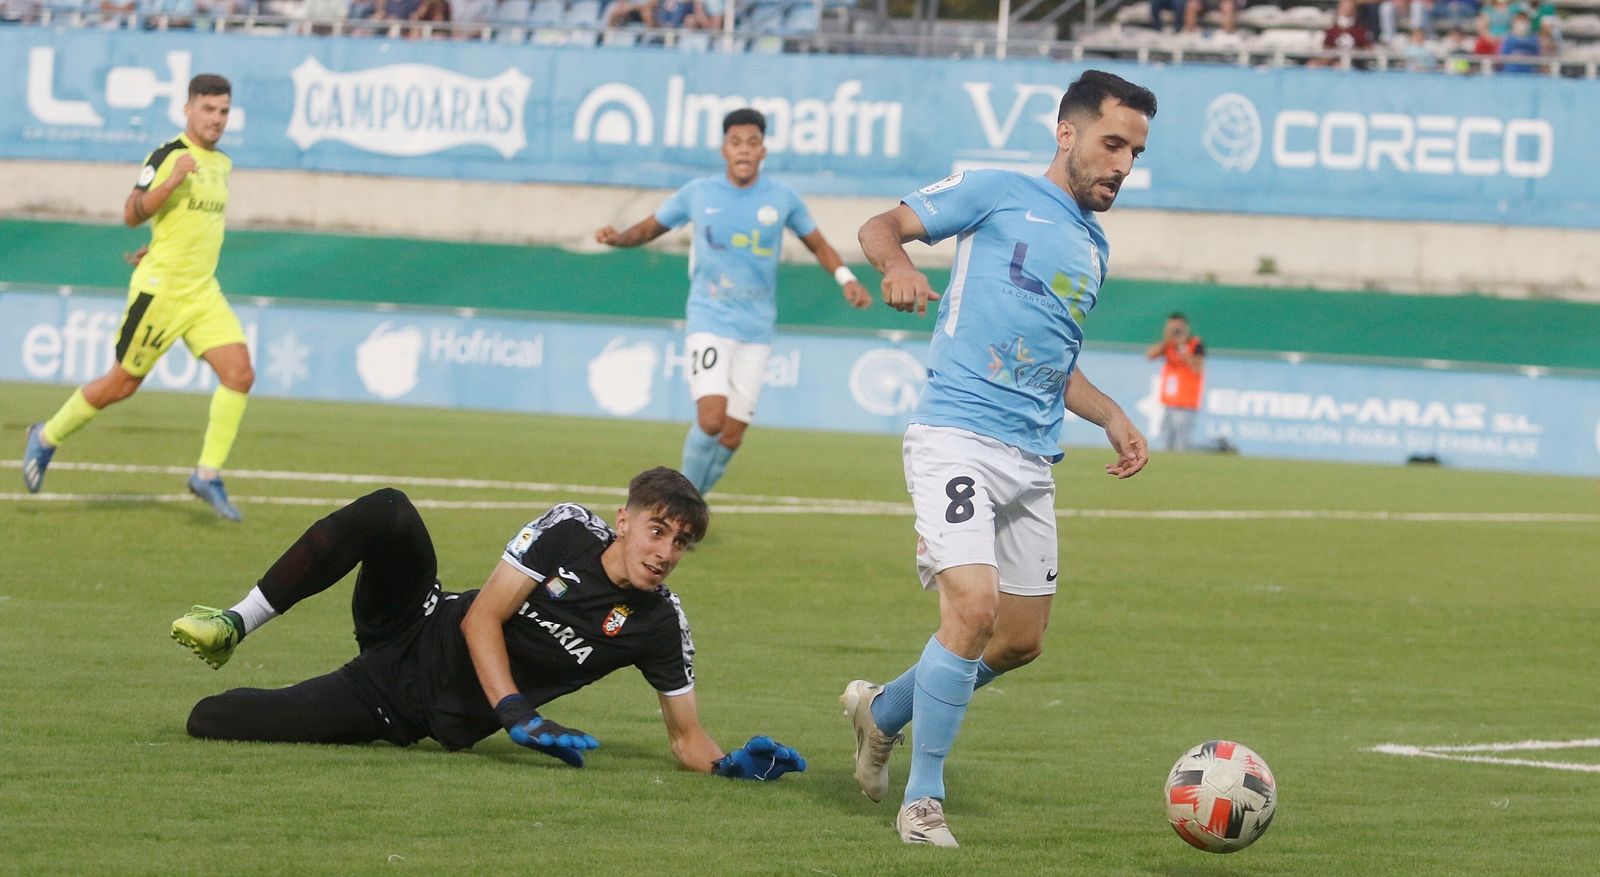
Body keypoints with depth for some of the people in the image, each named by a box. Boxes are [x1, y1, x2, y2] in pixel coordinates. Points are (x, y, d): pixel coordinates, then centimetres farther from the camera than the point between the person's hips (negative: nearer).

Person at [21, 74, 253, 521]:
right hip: (161, 290, -7)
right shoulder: (168, 156, -12)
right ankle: (47, 438, 23)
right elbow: (131, 214, -17)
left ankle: (208, 475, -3)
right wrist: (171, 181, -28)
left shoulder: (222, 163, 12)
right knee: (122, 383, 2)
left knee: (240, 374, -10)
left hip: (204, 293, 7)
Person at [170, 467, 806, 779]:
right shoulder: (567, 530, -8)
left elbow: (685, 737, 0)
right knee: (387, 512, -31)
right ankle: (235, 625, -18)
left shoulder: (660, 626, -8)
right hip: (420, 634, 1)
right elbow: (482, 619, -12)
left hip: (439, 717, -1)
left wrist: (730, 763, -23)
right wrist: (516, 714, -26)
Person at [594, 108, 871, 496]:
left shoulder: (782, 198, 2)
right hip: (709, 320, -2)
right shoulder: (698, 194, 0)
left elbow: (818, 245, 15)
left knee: (731, 436, 1)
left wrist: (846, 279, -2)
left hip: (756, 329, 2)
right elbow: (650, 228, 11)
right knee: (711, 419, -21)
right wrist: (618, 237, -10)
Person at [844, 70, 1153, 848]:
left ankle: (881, 712, 36)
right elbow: (883, 224, -2)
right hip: (956, 436, -8)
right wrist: (898, 262, -24)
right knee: (973, 608, -21)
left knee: (1020, 641, 11)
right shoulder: (997, 195, 0)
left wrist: (1110, 416, 16)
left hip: (1031, 460, 8)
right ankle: (923, 802, -10)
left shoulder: (1093, 250, 21)